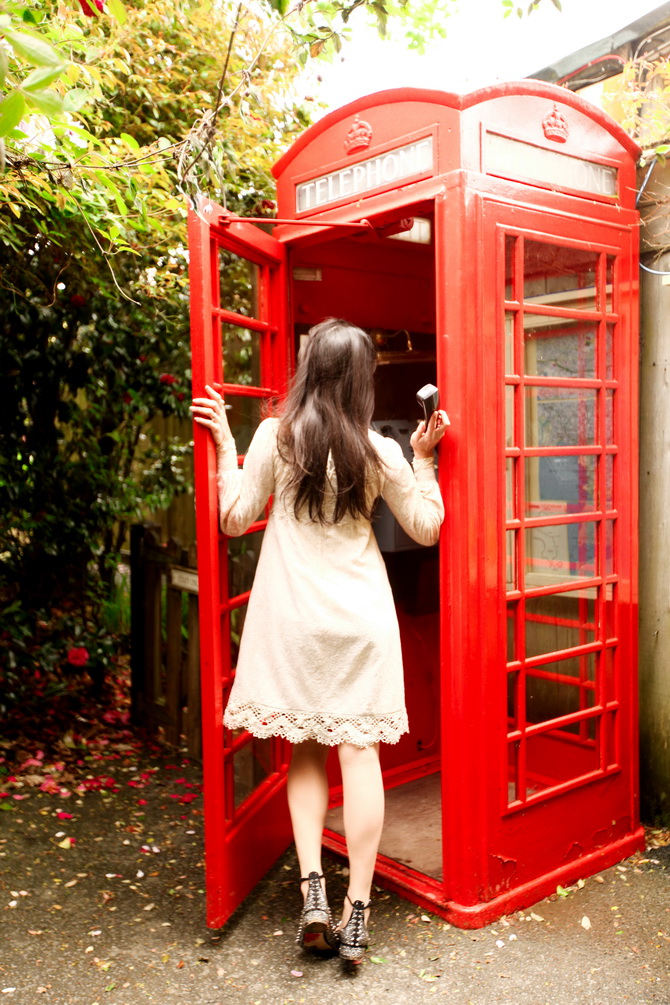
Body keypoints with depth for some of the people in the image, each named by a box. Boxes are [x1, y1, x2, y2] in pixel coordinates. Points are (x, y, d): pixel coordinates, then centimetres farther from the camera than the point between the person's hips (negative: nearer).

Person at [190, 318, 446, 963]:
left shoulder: (274, 437, -7)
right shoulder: (381, 451, -4)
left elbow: (235, 519, 1)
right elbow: (427, 528, 5)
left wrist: (225, 443, 6)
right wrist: (423, 457, 10)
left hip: (293, 618, 0)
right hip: (361, 619, 0)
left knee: (305, 751, 14)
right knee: (360, 751, 4)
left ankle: (312, 888, 5)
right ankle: (356, 913, 10)